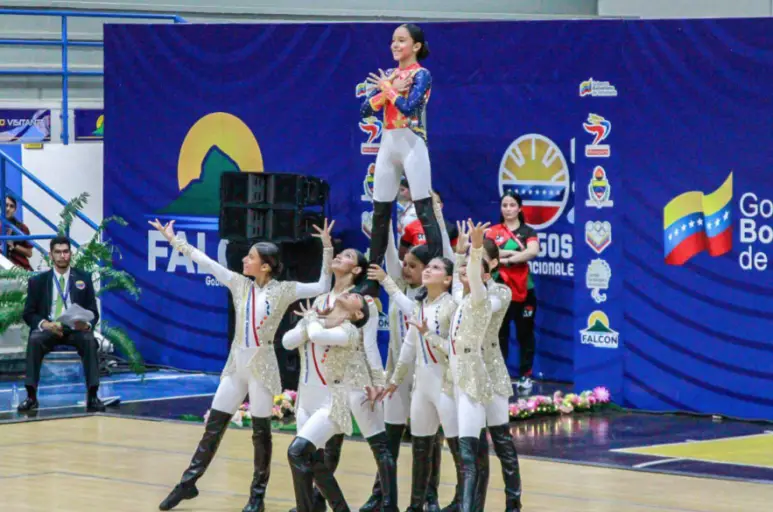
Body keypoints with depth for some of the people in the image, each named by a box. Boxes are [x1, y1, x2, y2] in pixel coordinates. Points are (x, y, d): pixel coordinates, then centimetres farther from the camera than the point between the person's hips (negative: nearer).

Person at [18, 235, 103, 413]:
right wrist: (45, 324, -17)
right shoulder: (38, 281, 9)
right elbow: (28, 314, 5)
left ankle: (92, 396, -36)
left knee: (89, 340, -35)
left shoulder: (83, 279, 11)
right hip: (48, 329, 0)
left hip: (76, 329, 0)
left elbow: (93, 313, 8)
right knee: (34, 340, -35)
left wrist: (87, 324, -17)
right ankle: (31, 396, -35)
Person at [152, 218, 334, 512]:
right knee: (213, 427, 8)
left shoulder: (283, 290, -6)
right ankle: (188, 483, 16)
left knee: (261, 432, 3)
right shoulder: (239, 284, 4)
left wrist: (327, 249, -17)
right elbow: (205, 262, 5)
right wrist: (174, 240, 3)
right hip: (236, 364, 4)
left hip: (262, 366, -4)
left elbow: (322, 287, -9)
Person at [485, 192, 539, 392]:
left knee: (525, 332, 3)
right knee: (499, 333, 5)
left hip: (523, 289, -1)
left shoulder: (528, 232, 4)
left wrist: (506, 258, -19)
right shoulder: (492, 231, 7)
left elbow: (533, 251, -16)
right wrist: (515, 253, -18)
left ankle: (525, 376, 9)